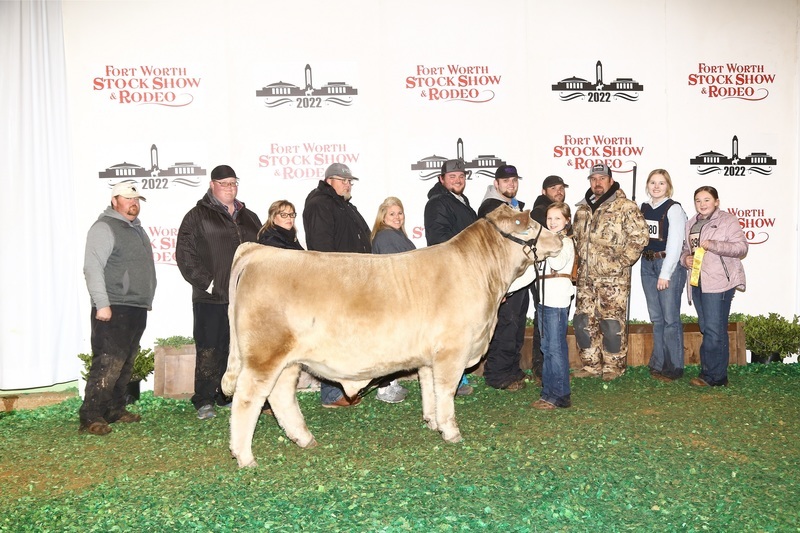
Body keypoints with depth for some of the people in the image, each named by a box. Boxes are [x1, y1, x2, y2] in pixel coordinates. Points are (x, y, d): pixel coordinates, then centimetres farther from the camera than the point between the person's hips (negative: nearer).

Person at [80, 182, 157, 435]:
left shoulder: (136, 229, 21)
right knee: (108, 363, -12)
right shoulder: (104, 227, -7)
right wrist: (102, 304, -21)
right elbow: (93, 268, -15)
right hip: (113, 309, -9)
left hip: (137, 308, 9)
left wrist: (147, 300, 21)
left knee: (125, 364, 12)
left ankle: (115, 410, 20)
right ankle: (90, 417, -7)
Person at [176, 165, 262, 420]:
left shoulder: (249, 217, 19)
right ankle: (204, 401, 5)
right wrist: (206, 282, -13)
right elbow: (185, 254, -6)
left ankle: (229, 394, 21)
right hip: (211, 298, -5)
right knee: (209, 350, -3)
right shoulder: (197, 216, 2)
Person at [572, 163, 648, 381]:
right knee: (583, 321, 9)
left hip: (613, 277, -7)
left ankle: (614, 366, 11)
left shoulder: (625, 207, -6)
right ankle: (591, 364, 20)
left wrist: (622, 261, -12)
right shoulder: (583, 208, 15)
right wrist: (580, 260, 14)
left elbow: (639, 236, -11)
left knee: (612, 322, -3)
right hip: (586, 277, 7)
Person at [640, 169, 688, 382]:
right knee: (656, 317, 11)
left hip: (669, 264, -6)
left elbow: (675, 243, -12)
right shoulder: (644, 208, 12)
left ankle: (674, 367, 5)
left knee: (670, 318, -4)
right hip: (647, 264, 6)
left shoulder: (674, 209, -7)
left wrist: (665, 273, -15)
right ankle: (659, 363, 20)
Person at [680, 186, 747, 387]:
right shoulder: (691, 223, 17)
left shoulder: (728, 221, -3)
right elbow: (685, 248, 26)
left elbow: (741, 248, -11)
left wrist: (712, 245, -19)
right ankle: (717, 375, 20)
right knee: (706, 329, 11)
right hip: (697, 282, 7)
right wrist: (685, 258, 4)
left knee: (714, 330, -8)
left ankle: (712, 376, 0)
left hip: (719, 282, -7)